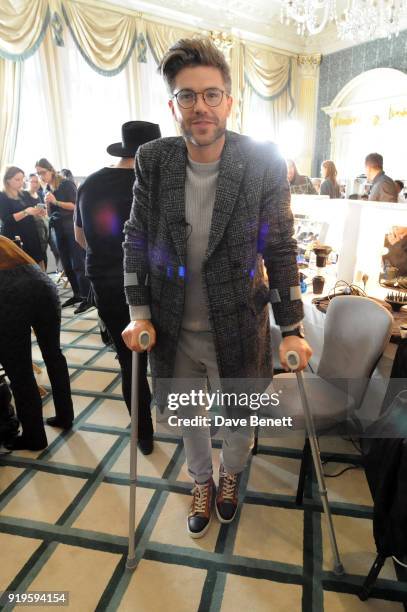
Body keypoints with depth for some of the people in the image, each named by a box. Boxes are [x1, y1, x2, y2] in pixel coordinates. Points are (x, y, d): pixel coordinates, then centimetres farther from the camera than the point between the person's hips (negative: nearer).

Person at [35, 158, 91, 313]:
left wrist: (56, 202, -20)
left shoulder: (67, 184, -6)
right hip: (59, 230, 7)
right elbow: (50, 213, 16)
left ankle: (87, 297, -8)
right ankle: (77, 294, 20)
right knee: (67, 265, 9)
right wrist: (47, 204, -5)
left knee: (78, 264, -10)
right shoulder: (47, 190, 13)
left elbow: (76, 206, -12)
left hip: (73, 227, -7)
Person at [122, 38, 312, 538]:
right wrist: (140, 313, -5)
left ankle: (229, 474, 54)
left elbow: (281, 249, -9)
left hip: (239, 326, -1)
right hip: (175, 328, 2)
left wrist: (291, 329, -10)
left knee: (242, 417, 19)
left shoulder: (264, 164, -13)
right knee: (189, 415, 22)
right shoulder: (153, 160, -7)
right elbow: (136, 238, 0)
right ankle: (201, 482, 53)